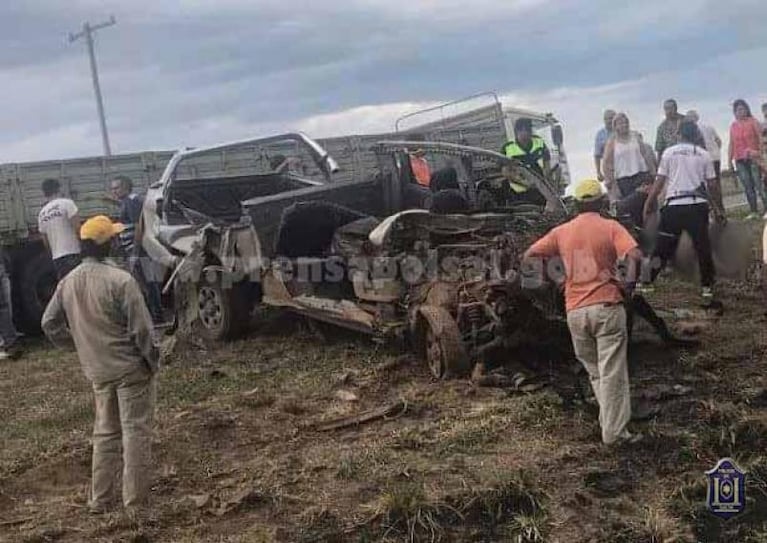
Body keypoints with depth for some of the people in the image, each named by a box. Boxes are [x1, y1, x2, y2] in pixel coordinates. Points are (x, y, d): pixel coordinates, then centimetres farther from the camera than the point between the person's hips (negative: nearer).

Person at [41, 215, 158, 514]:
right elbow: (141, 329, -18)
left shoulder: (68, 282, 1)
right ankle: (135, 502, 7)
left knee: (105, 433, 18)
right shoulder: (120, 280, -19)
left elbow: (50, 324, 9)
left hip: (97, 370, 6)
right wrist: (152, 360, -4)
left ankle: (99, 500, 24)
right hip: (131, 368, -6)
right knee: (135, 432, 3)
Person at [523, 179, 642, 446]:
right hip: (606, 305, -3)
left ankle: (611, 423, 25)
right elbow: (634, 255, -16)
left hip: (575, 311, 3)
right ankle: (614, 431, 1)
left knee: (595, 372, 18)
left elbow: (529, 257, 7)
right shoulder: (610, 227, -1)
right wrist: (629, 282, -2)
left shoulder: (562, 232, 8)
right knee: (612, 372, 0)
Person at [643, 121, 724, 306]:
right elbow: (712, 185, 9)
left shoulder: (669, 152, 5)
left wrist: (648, 204, 8)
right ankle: (707, 290, 9)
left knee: (662, 249, 4)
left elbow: (659, 182, 1)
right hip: (698, 206, 1)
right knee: (703, 249, 8)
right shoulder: (704, 154, 9)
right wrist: (718, 208, 19)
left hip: (674, 206, -1)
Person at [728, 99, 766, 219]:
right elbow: (731, 144, 14)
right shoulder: (733, 126, 12)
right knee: (747, 187, 3)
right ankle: (754, 212, 6)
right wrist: (730, 160, 9)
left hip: (753, 158, -4)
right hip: (739, 160, 4)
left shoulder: (753, 121, 2)